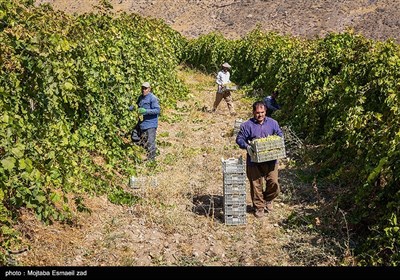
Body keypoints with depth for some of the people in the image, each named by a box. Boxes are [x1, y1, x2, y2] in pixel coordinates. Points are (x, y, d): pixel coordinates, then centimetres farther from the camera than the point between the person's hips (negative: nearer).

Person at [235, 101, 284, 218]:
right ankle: (259, 207, 21)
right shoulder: (247, 125, -3)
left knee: (273, 182, -2)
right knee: (256, 185, 4)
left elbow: (280, 135, 16)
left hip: (271, 160, 2)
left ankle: (268, 199, 28)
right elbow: (239, 139, -1)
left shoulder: (273, 123, 6)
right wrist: (246, 146, -20)